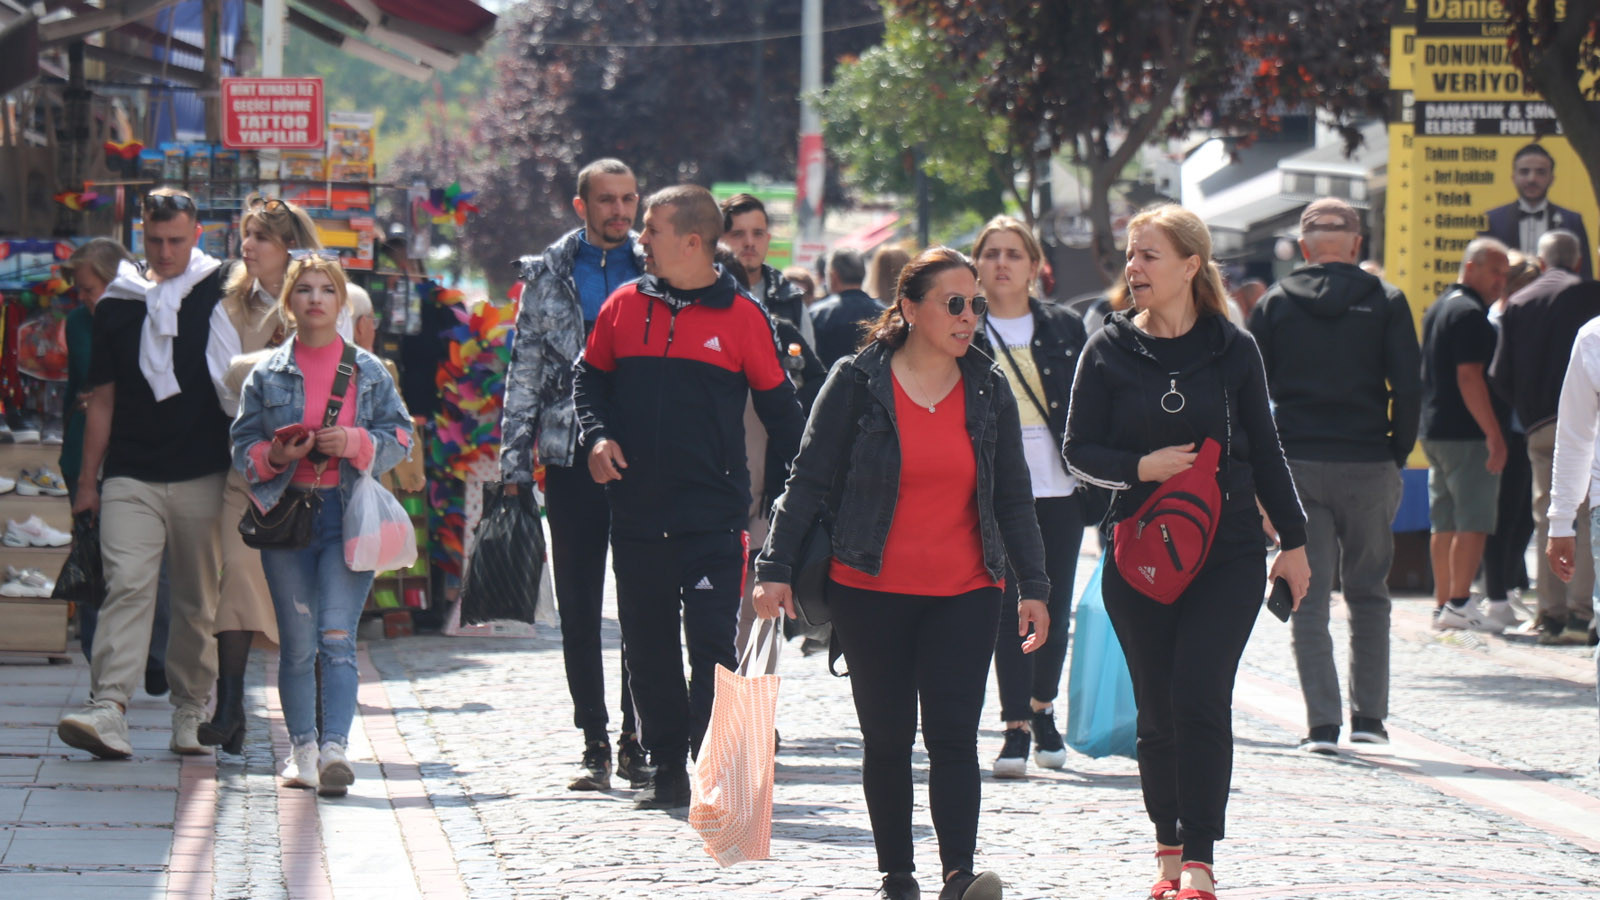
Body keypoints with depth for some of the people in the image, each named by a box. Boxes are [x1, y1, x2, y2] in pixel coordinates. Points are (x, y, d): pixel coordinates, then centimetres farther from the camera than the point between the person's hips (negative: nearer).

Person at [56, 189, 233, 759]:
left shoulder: (220, 294, 4)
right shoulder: (117, 305, 10)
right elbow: (103, 400, 13)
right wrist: (86, 482, 11)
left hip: (202, 476, -1)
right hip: (131, 476, 1)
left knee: (199, 599, 4)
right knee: (127, 585, -13)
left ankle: (190, 712, 14)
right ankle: (109, 711, -22)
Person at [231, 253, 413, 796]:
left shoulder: (369, 372, 7)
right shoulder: (266, 375, 7)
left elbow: (400, 437, 6)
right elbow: (242, 448, 7)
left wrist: (355, 442, -12)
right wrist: (274, 456, -14)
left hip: (349, 514, -1)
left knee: (337, 637, -12)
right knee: (297, 644, 5)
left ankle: (335, 746, -20)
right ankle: (302, 749, 14)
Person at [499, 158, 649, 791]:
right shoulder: (549, 275, 8)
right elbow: (524, 373, 8)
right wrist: (515, 461, 2)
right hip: (571, 456, 1)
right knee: (579, 609, 3)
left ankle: (637, 739, 6)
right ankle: (595, 744, 9)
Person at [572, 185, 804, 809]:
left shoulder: (741, 316, -2)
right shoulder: (625, 306, 6)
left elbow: (779, 407, 5)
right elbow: (590, 376, 19)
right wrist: (597, 435, 0)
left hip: (713, 515, -4)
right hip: (637, 511, 4)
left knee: (711, 644, -7)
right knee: (648, 646, 9)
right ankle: (668, 771, 18)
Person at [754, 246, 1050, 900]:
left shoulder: (988, 390, 6)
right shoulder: (857, 381, -4)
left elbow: (1013, 497, 11)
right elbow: (809, 481, -2)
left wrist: (1033, 587, 8)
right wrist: (775, 569, -8)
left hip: (965, 594, 1)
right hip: (871, 594, -1)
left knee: (953, 734, -10)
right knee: (887, 740, 5)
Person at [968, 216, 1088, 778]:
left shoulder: (1065, 329, 9)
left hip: (1058, 486, 2)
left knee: (1055, 605, 6)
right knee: (1009, 605, -7)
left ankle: (1042, 710, 25)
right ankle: (1016, 727, -5)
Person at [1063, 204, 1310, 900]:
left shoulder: (1232, 349, 3)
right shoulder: (1109, 350, 2)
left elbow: (1264, 451, 11)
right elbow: (1080, 450, 3)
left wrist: (1293, 541, 12)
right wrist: (1141, 467, -15)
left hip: (1228, 553, -1)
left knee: (1199, 697, -12)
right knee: (1157, 708, 4)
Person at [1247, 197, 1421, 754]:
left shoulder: (1274, 303, 5)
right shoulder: (1385, 302, 1)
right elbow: (1408, 388, -4)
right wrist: (1398, 453, 8)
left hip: (1296, 464, 0)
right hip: (1368, 464, 0)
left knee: (1309, 598, 2)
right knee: (1368, 593, 13)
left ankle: (1322, 723, -6)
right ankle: (1369, 715, 13)